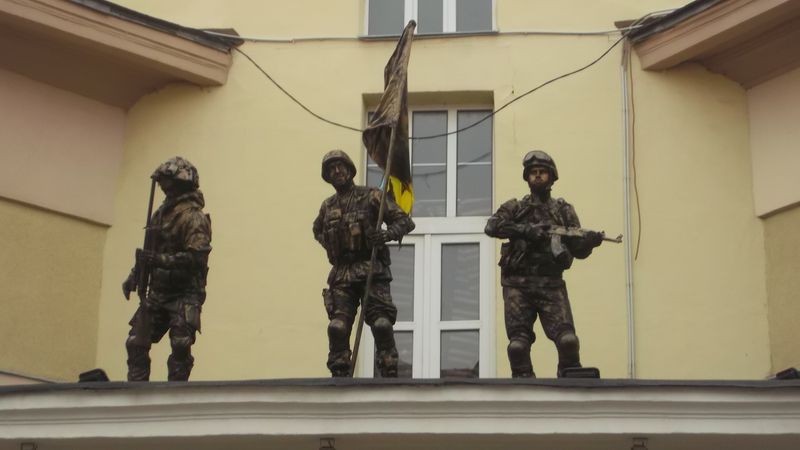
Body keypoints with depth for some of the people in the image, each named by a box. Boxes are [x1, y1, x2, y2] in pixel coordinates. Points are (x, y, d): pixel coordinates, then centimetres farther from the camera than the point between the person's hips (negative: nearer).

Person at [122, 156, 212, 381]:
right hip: (158, 291, 8)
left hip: (184, 294, -8)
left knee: (180, 348, -12)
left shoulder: (194, 217, -12)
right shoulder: (162, 213, 13)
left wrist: (161, 260, -30)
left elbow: (196, 258, -23)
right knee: (136, 343, 5)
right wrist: (134, 276, 15)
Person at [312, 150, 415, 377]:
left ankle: (389, 376, -9)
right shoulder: (328, 206, 16)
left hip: (372, 271, -4)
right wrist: (328, 244, 16)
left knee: (382, 325, -13)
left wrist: (386, 235, -19)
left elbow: (405, 221, -1)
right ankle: (340, 377, 0)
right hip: (342, 273, 4)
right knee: (337, 327, -6)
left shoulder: (371, 196, 1)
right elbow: (317, 229, 38)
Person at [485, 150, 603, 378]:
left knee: (567, 340, -16)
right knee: (518, 345, -6)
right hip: (518, 284, 0)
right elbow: (492, 226, -7)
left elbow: (578, 250, 10)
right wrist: (524, 230, -20)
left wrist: (590, 241, -13)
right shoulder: (514, 208, 12)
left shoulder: (563, 210, 14)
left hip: (551, 284, 0)